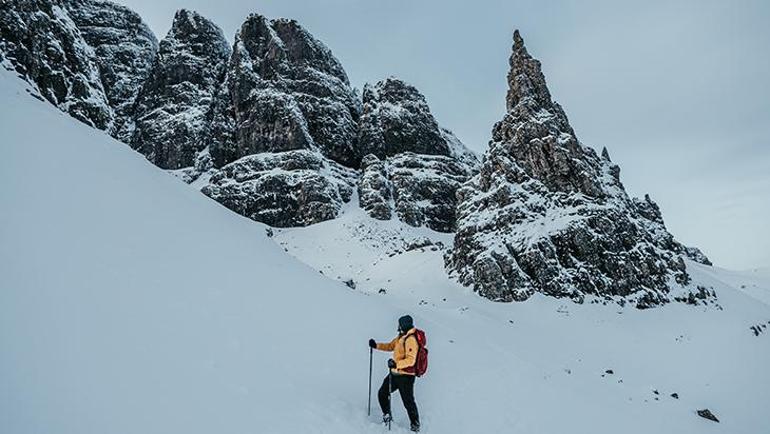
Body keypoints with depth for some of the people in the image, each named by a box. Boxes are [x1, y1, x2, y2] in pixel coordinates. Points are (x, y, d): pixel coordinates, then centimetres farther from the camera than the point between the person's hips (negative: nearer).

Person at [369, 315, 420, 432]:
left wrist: (396, 364, -39)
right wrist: (376, 345, 11)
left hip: (406, 376, -9)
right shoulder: (401, 337, 8)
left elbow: (411, 360, -28)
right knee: (382, 393, 14)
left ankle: (415, 425, 21)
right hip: (395, 373, 9)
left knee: (408, 401, 2)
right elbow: (390, 346, 23)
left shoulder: (411, 340, -21)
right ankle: (387, 416, 32)